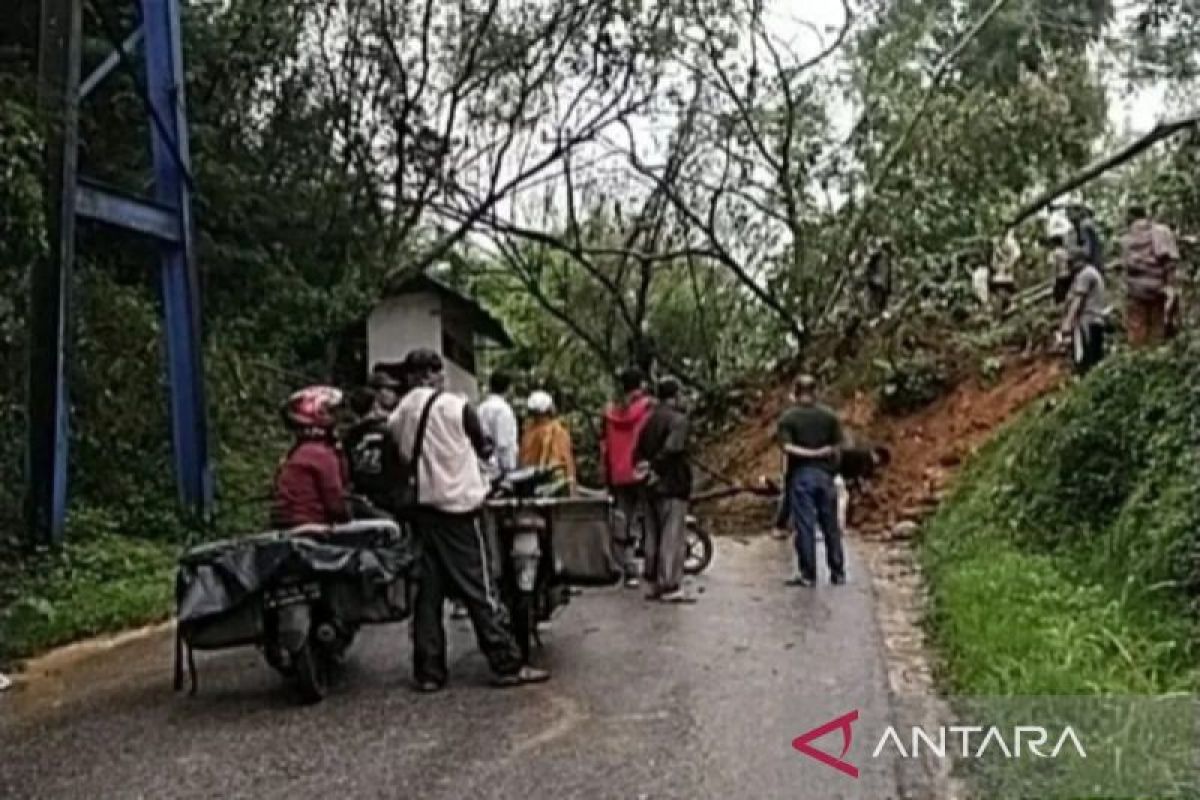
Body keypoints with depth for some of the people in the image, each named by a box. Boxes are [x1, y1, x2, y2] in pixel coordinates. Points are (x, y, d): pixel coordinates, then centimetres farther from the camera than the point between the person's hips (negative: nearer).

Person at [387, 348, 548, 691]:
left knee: (428, 591, 9)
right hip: (458, 507, -5)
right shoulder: (456, 406, -9)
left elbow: (400, 459, 8)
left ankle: (428, 671, 11)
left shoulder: (398, 415, 3)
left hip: (420, 508, 5)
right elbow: (483, 449, 3)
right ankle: (508, 665, 3)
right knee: (481, 589, -1)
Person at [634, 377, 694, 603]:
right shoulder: (678, 419, -12)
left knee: (654, 536, 13)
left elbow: (638, 450, 13)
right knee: (673, 538, -5)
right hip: (672, 486, -8)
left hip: (652, 488, 8)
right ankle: (670, 587, -6)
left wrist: (645, 467, 6)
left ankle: (655, 584, 19)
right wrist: (655, 468, -15)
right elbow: (671, 449, -24)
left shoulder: (650, 420, 14)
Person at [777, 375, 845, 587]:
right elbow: (836, 447, 0)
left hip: (800, 474, -2)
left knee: (804, 526, 0)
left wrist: (808, 453, -9)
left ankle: (808, 574, 1)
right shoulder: (829, 416, 3)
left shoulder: (788, 418, -4)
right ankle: (838, 573, 15)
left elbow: (787, 447, -16)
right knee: (831, 526, 10)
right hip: (825, 474, 2)